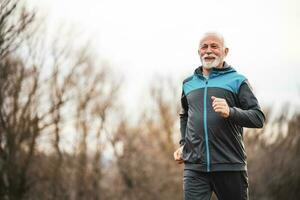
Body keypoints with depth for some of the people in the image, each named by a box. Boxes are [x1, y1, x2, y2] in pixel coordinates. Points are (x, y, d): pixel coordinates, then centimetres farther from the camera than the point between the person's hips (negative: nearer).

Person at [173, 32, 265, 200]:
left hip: (230, 166, -2)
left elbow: (259, 118, -5)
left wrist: (230, 112, -21)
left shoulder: (237, 80, 4)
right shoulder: (188, 83, 17)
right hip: (194, 167, 2)